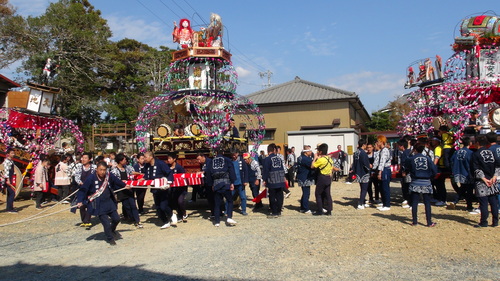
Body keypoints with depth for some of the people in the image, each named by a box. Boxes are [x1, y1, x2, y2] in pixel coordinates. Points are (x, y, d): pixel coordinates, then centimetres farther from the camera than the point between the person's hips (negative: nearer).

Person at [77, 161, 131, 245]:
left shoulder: (109, 175, -5)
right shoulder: (91, 178, -17)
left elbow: (117, 181, 14)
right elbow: (83, 190, -11)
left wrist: (124, 185, 27)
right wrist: (80, 201, -19)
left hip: (109, 202, 5)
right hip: (98, 205, -5)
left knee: (116, 218, 14)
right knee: (107, 223, -4)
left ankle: (112, 231, 46)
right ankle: (110, 238, 23)